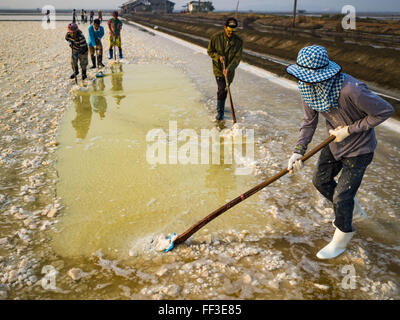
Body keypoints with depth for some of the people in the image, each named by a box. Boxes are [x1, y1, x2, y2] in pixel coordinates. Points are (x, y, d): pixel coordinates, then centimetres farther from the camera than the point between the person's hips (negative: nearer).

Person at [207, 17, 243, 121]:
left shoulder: (238, 41, -12)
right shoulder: (216, 37, -14)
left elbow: (237, 58, -14)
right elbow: (210, 51, -2)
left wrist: (229, 69, -28)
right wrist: (218, 57, -21)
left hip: (229, 70, 2)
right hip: (218, 68, -2)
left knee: (225, 90, 16)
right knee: (221, 89, -11)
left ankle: (220, 106, 39)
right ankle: (220, 111, 3)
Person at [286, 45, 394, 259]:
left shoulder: (350, 90, -37)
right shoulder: (308, 88, -15)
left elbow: (385, 111, -24)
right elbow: (309, 121, -3)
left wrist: (349, 130, -22)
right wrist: (298, 152, -11)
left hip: (358, 149, -7)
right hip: (335, 143, 7)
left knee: (341, 197, 0)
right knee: (321, 180, 20)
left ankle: (341, 239, 28)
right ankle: (348, 208, 49)